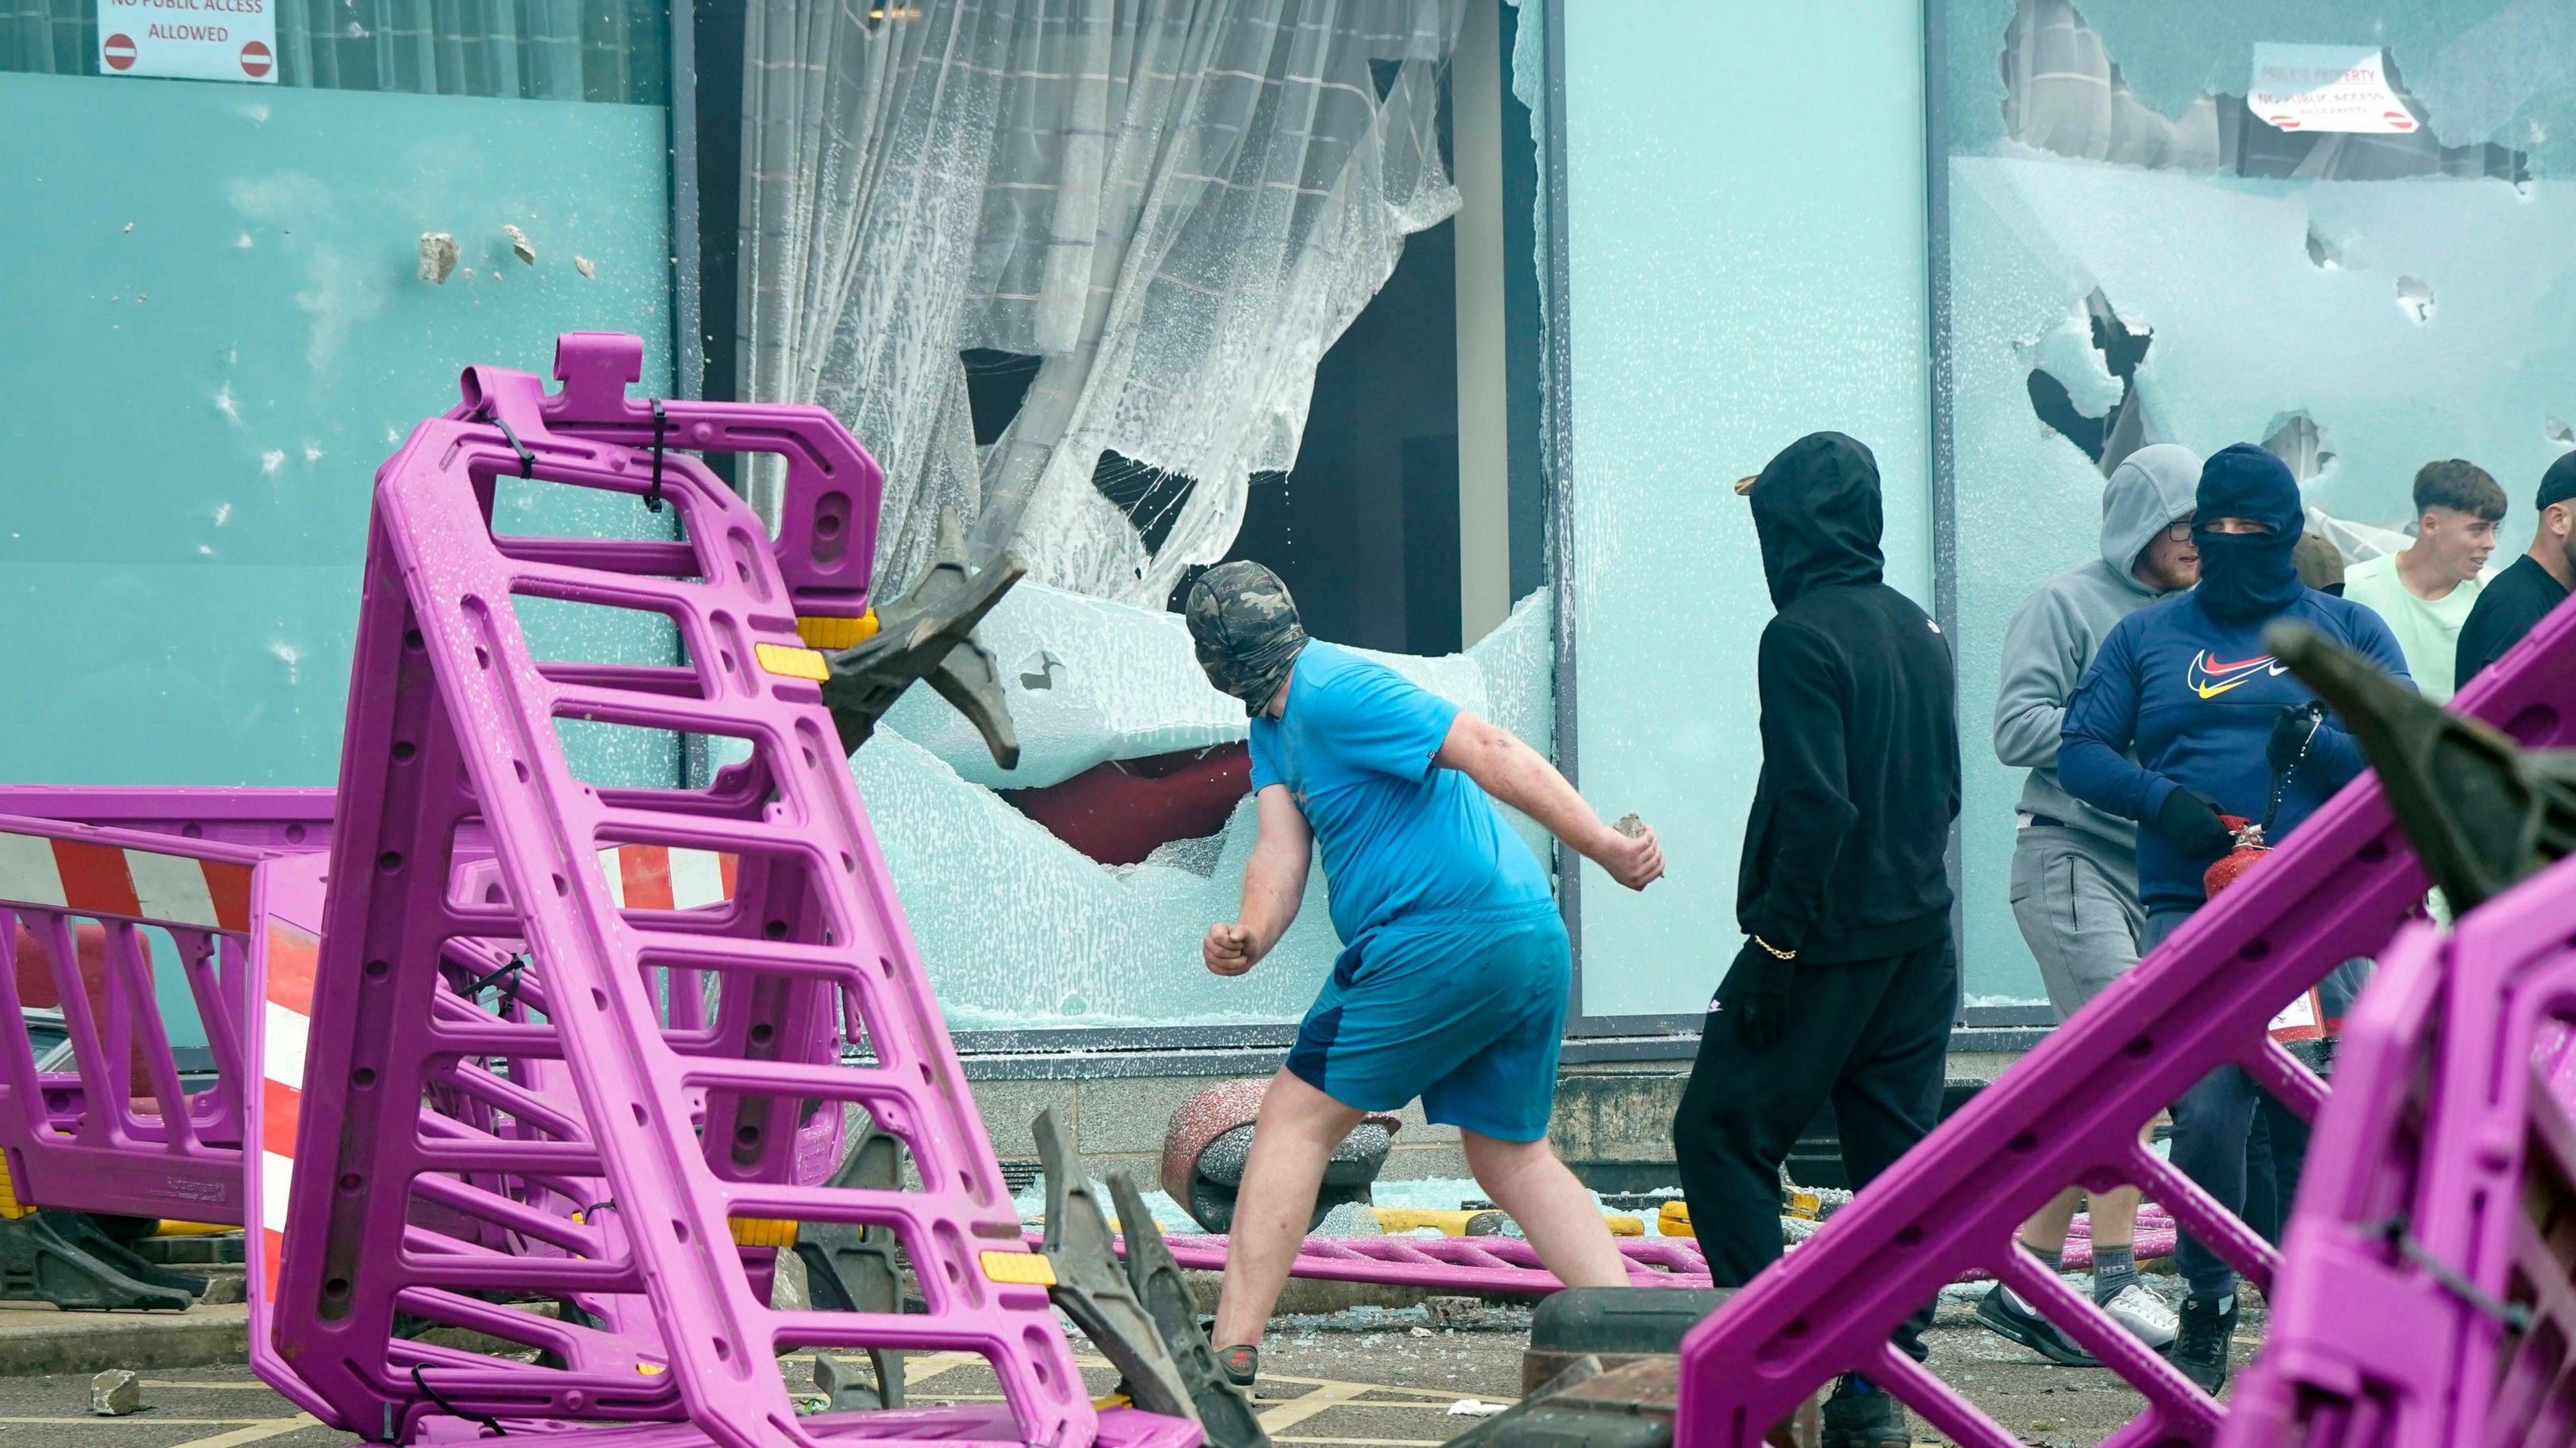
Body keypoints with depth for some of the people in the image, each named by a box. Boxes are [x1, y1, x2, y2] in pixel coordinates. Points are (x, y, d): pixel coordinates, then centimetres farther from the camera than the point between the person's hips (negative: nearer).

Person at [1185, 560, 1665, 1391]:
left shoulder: (1332, 693, -12)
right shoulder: (1276, 721, 19)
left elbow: (1488, 752, -19)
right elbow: (1281, 849, 8)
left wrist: (1604, 848, -24)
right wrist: (1253, 934, -13)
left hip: (1447, 939, -10)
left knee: (1295, 1118, -1)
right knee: (1512, 1158, 16)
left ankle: (1232, 1349, -2)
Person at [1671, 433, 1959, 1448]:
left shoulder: (1804, 635, -14)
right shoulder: (1918, 632, 11)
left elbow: (1813, 804, -20)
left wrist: (1776, 944, -16)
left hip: (1830, 936, -8)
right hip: (1920, 934, 8)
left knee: (1722, 1134, 0)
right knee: (1896, 1151, 8)